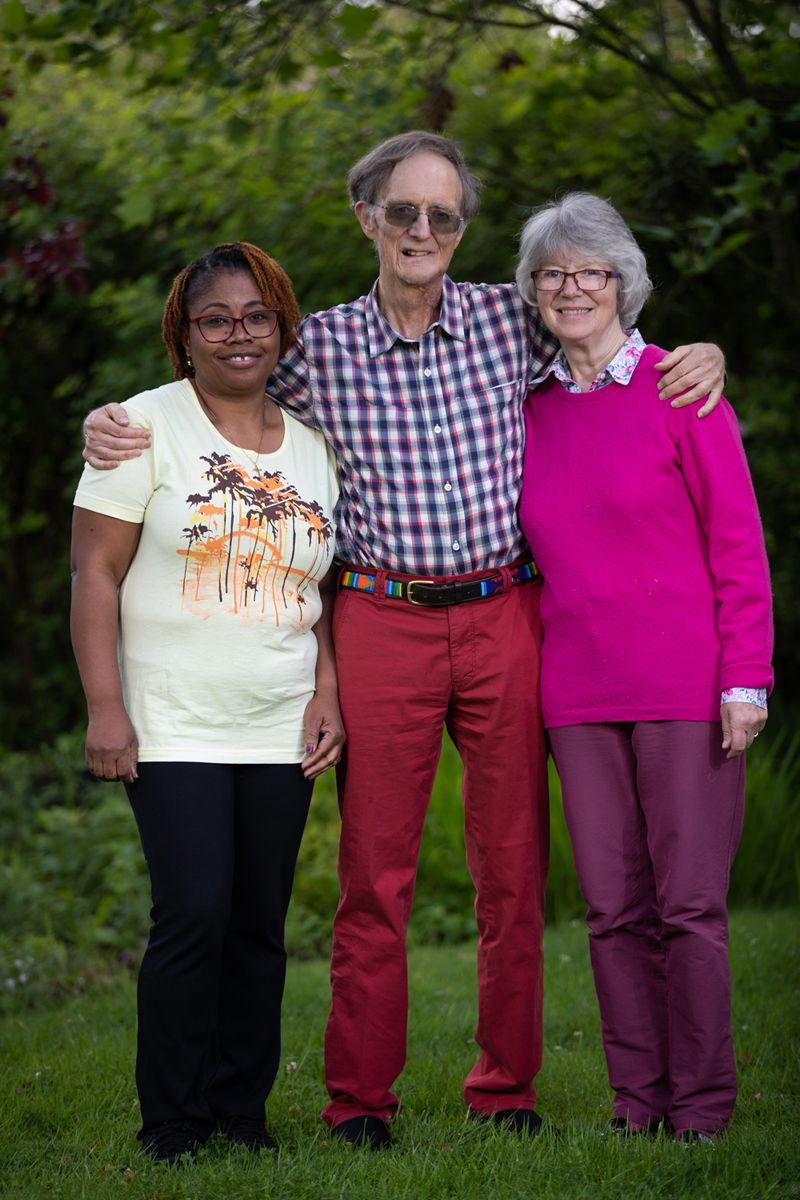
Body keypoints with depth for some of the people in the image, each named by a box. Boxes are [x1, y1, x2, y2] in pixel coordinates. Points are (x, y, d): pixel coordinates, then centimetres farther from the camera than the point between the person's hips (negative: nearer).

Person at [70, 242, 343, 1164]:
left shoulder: (312, 445, 12)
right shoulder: (145, 425, -2)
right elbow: (95, 573, -5)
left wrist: (326, 694, 4)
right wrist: (105, 705, -12)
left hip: (279, 732, 5)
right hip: (174, 726, -4)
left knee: (259, 923, 5)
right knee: (195, 912, -12)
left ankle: (241, 1113, 16)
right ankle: (171, 1123, 0)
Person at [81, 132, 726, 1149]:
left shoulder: (512, 320, 4)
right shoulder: (320, 348, 3)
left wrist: (700, 357, -2)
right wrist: (115, 431, 0)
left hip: (506, 617, 1)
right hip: (382, 622, -1)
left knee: (513, 865, 5)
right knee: (374, 873, 1)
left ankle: (507, 1090, 15)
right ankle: (359, 1100, 10)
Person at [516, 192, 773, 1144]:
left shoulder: (680, 389, -2)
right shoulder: (530, 409, 10)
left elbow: (738, 545, -3)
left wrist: (746, 677, -9)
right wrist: (522, 682, 9)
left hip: (683, 681, -4)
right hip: (577, 690, 4)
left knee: (689, 902, -2)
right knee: (612, 905, 6)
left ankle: (702, 1104, 8)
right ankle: (637, 1099, 15)